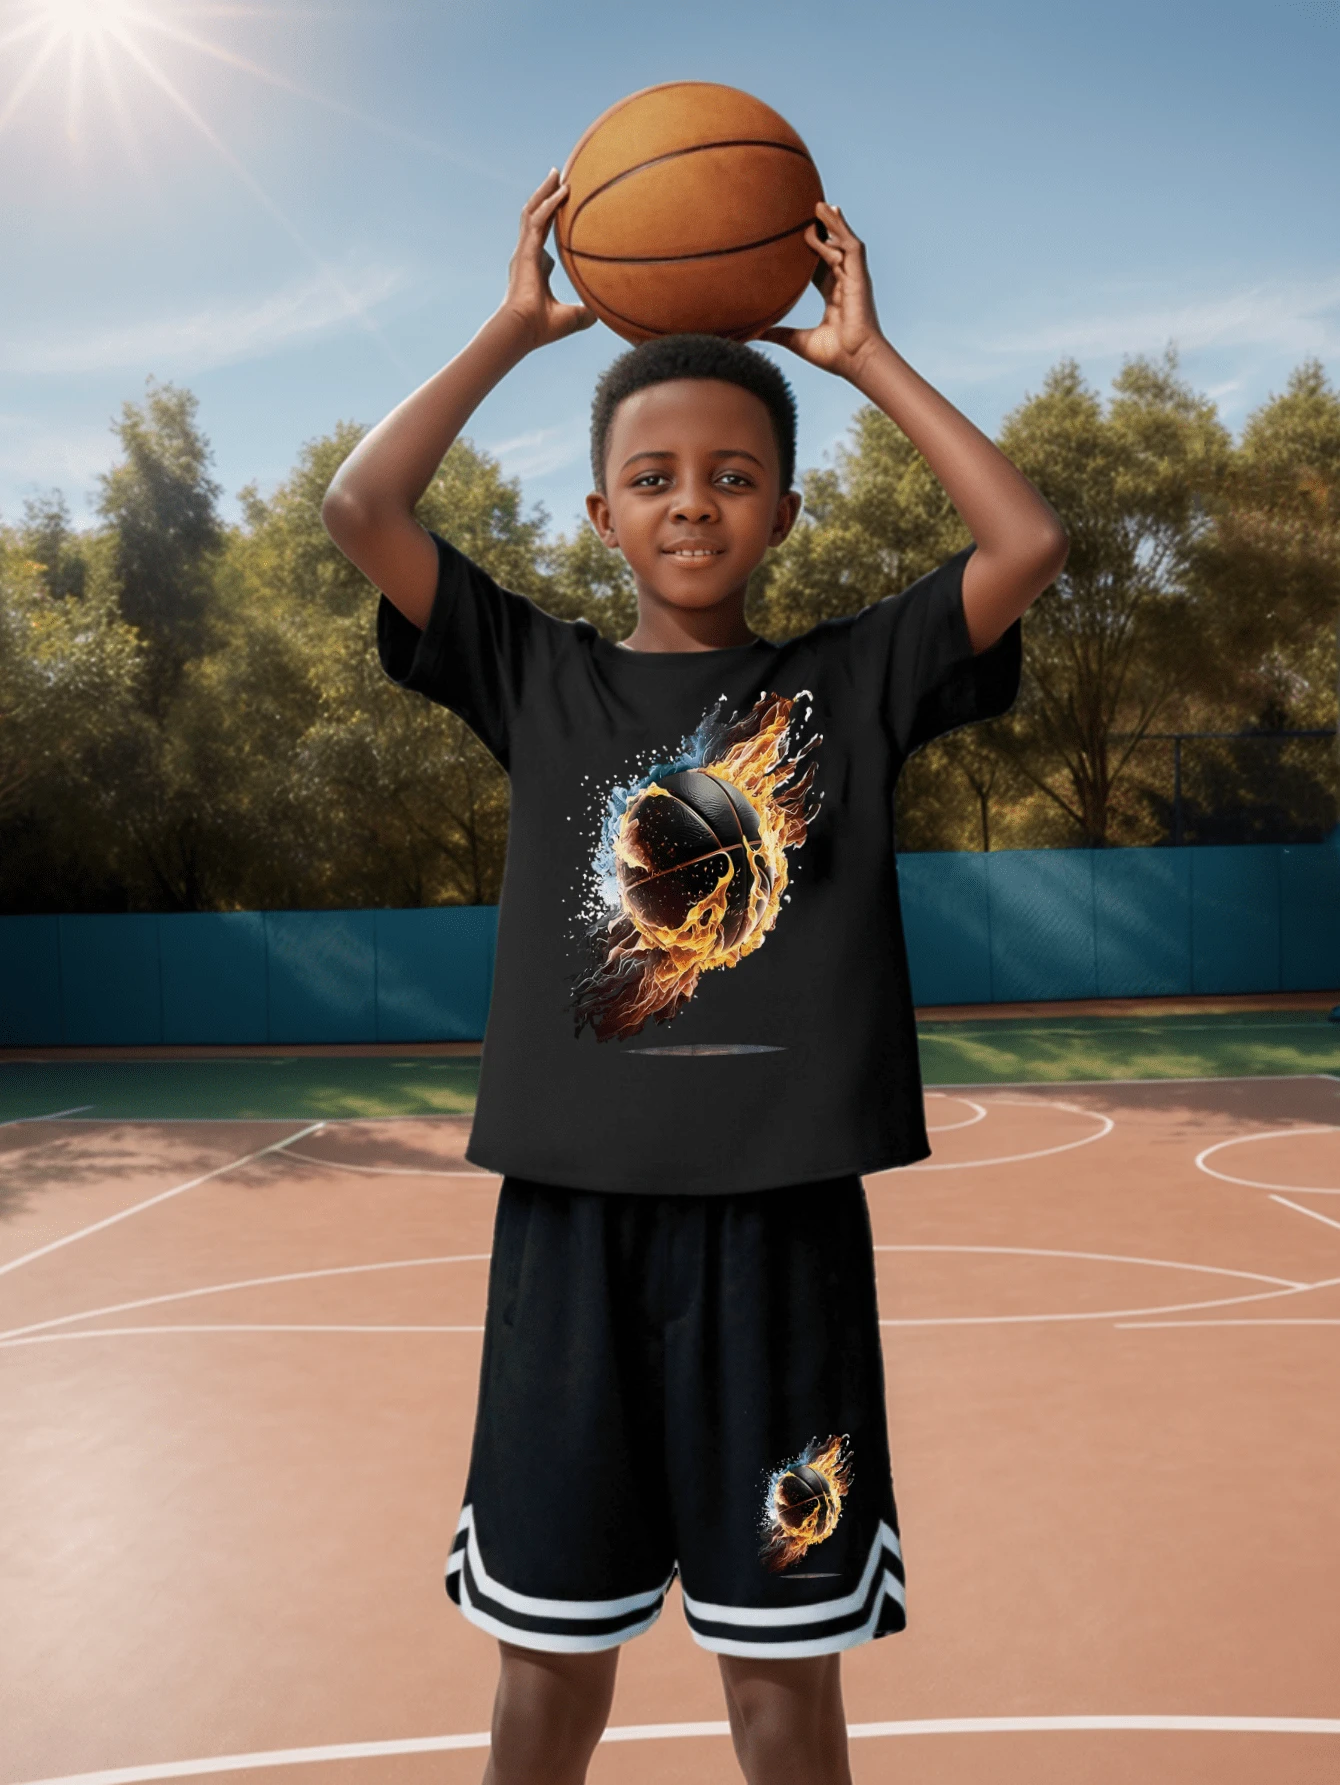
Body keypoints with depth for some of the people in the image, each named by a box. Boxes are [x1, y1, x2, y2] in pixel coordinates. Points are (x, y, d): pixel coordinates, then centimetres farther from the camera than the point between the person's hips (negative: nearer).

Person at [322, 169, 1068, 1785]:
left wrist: (866, 356, 0)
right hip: (575, 1218, 1)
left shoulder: (850, 680, 5)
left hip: (784, 1223, 0)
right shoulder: (539, 680, 5)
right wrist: (517, 326, 2)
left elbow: (1027, 543, -6)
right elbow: (358, 509, -3)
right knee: (552, 1650, 16)